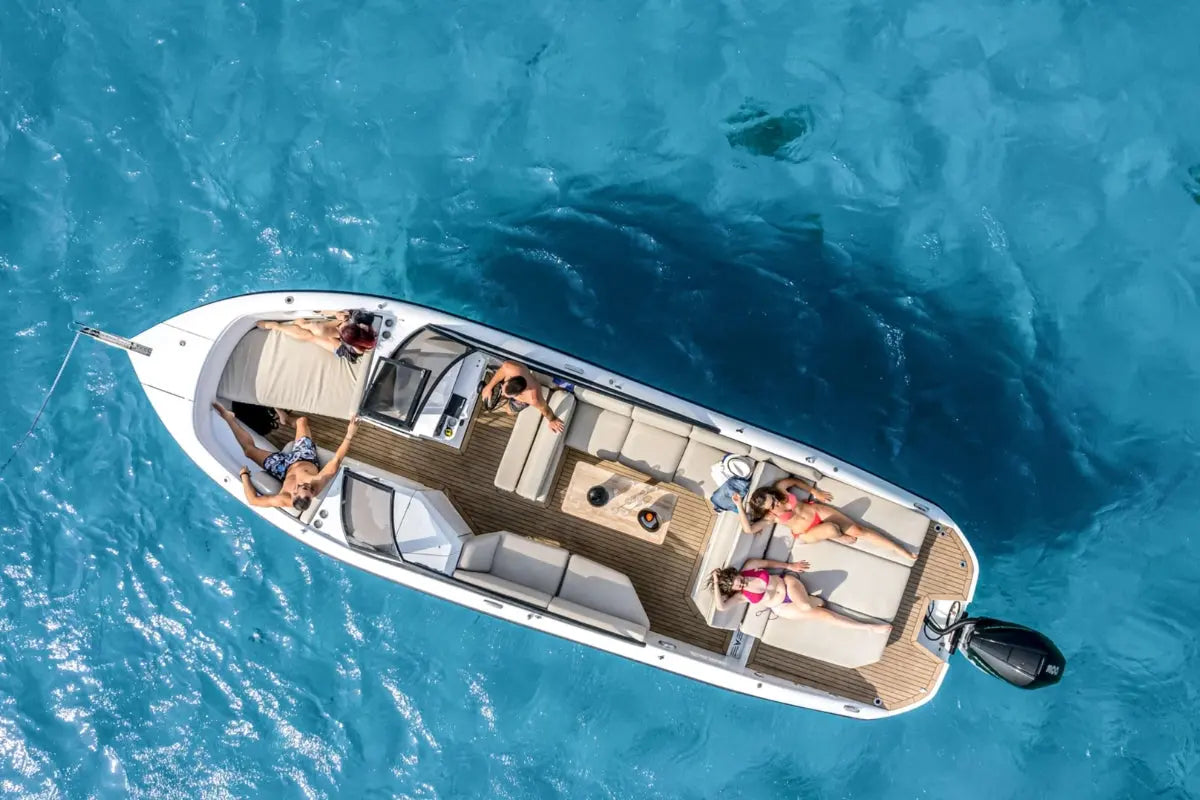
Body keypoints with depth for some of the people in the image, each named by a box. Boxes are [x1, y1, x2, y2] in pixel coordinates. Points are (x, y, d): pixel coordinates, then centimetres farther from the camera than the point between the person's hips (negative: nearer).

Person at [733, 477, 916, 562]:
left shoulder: (779, 488, -11)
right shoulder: (770, 517, -19)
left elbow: (795, 481, 9)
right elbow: (748, 529, -34)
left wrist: (816, 492, 8)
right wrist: (739, 507, -42)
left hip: (817, 511, 4)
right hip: (807, 534, -4)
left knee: (859, 530, -6)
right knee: (832, 529, -37)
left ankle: (900, 550, 1)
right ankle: (841, 538, 2)